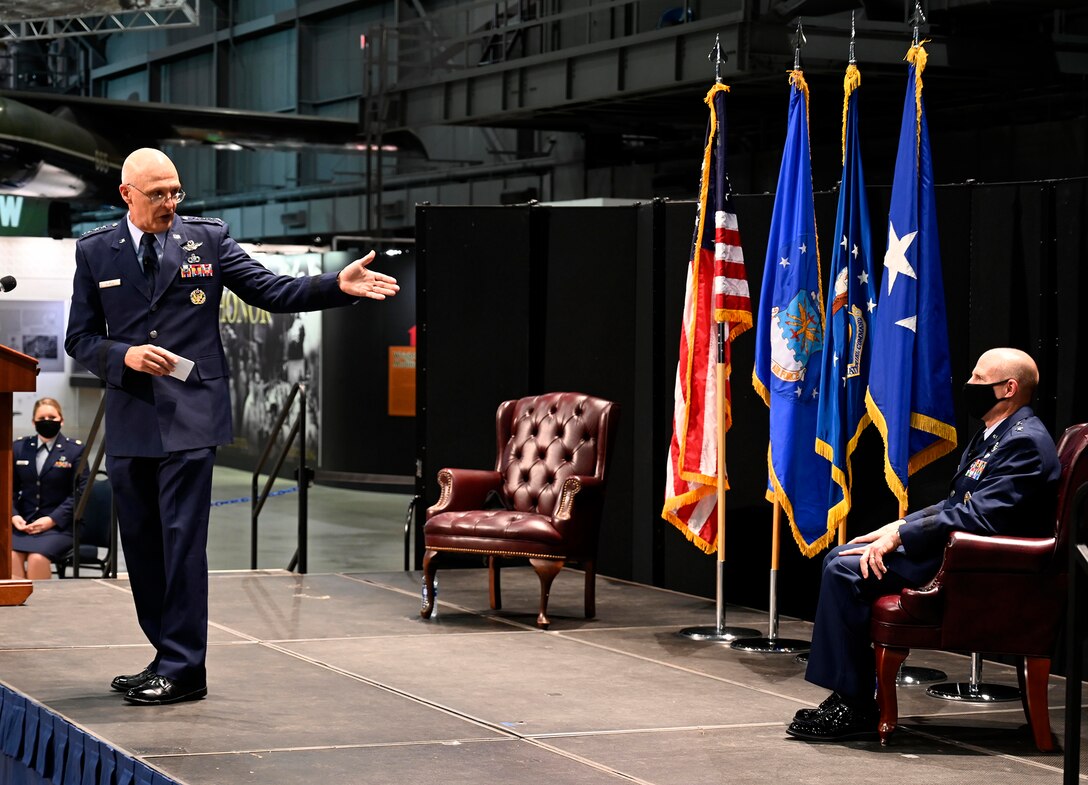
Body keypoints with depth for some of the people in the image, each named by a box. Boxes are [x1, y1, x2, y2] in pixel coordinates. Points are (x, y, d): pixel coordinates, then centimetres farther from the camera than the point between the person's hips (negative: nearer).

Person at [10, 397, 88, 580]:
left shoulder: (75, 450, 4)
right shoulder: (19, 448, 15)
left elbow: (79, 493, -1)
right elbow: (11, 488, 16)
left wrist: (52, 520, -12)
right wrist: (14, 515, -3)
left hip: (59, 525, -3)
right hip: (23, 524, 3)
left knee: (37, 557, -32)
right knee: (10, 555, -28)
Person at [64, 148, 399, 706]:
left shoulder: (207, 239, 3)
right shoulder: (95, 251, 7)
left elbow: (273, 292, 3)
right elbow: (79, 338, 9)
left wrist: (339, 285, -10)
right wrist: (125, 356, -10)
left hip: (190, 417, -3)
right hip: (129, 423, 3)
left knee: (183, 541, -7)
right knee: (141, 546, 9)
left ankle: (184, 669, -2)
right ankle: (167, 656, 22)